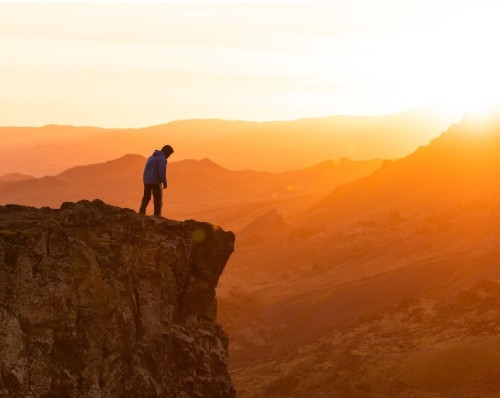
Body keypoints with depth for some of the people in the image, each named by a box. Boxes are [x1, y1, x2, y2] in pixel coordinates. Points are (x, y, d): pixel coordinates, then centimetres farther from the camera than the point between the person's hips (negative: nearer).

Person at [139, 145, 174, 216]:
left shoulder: (152, 157, 16)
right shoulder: (162, 159, -11)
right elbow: (162, 172, -20)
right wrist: (165, 183, -11)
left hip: (146, 180, 8)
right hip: (155, 181, -8)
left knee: (146, 197, 18)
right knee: (158, 199, 2)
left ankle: (141, 212, 17)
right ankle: (157, 215, -1)